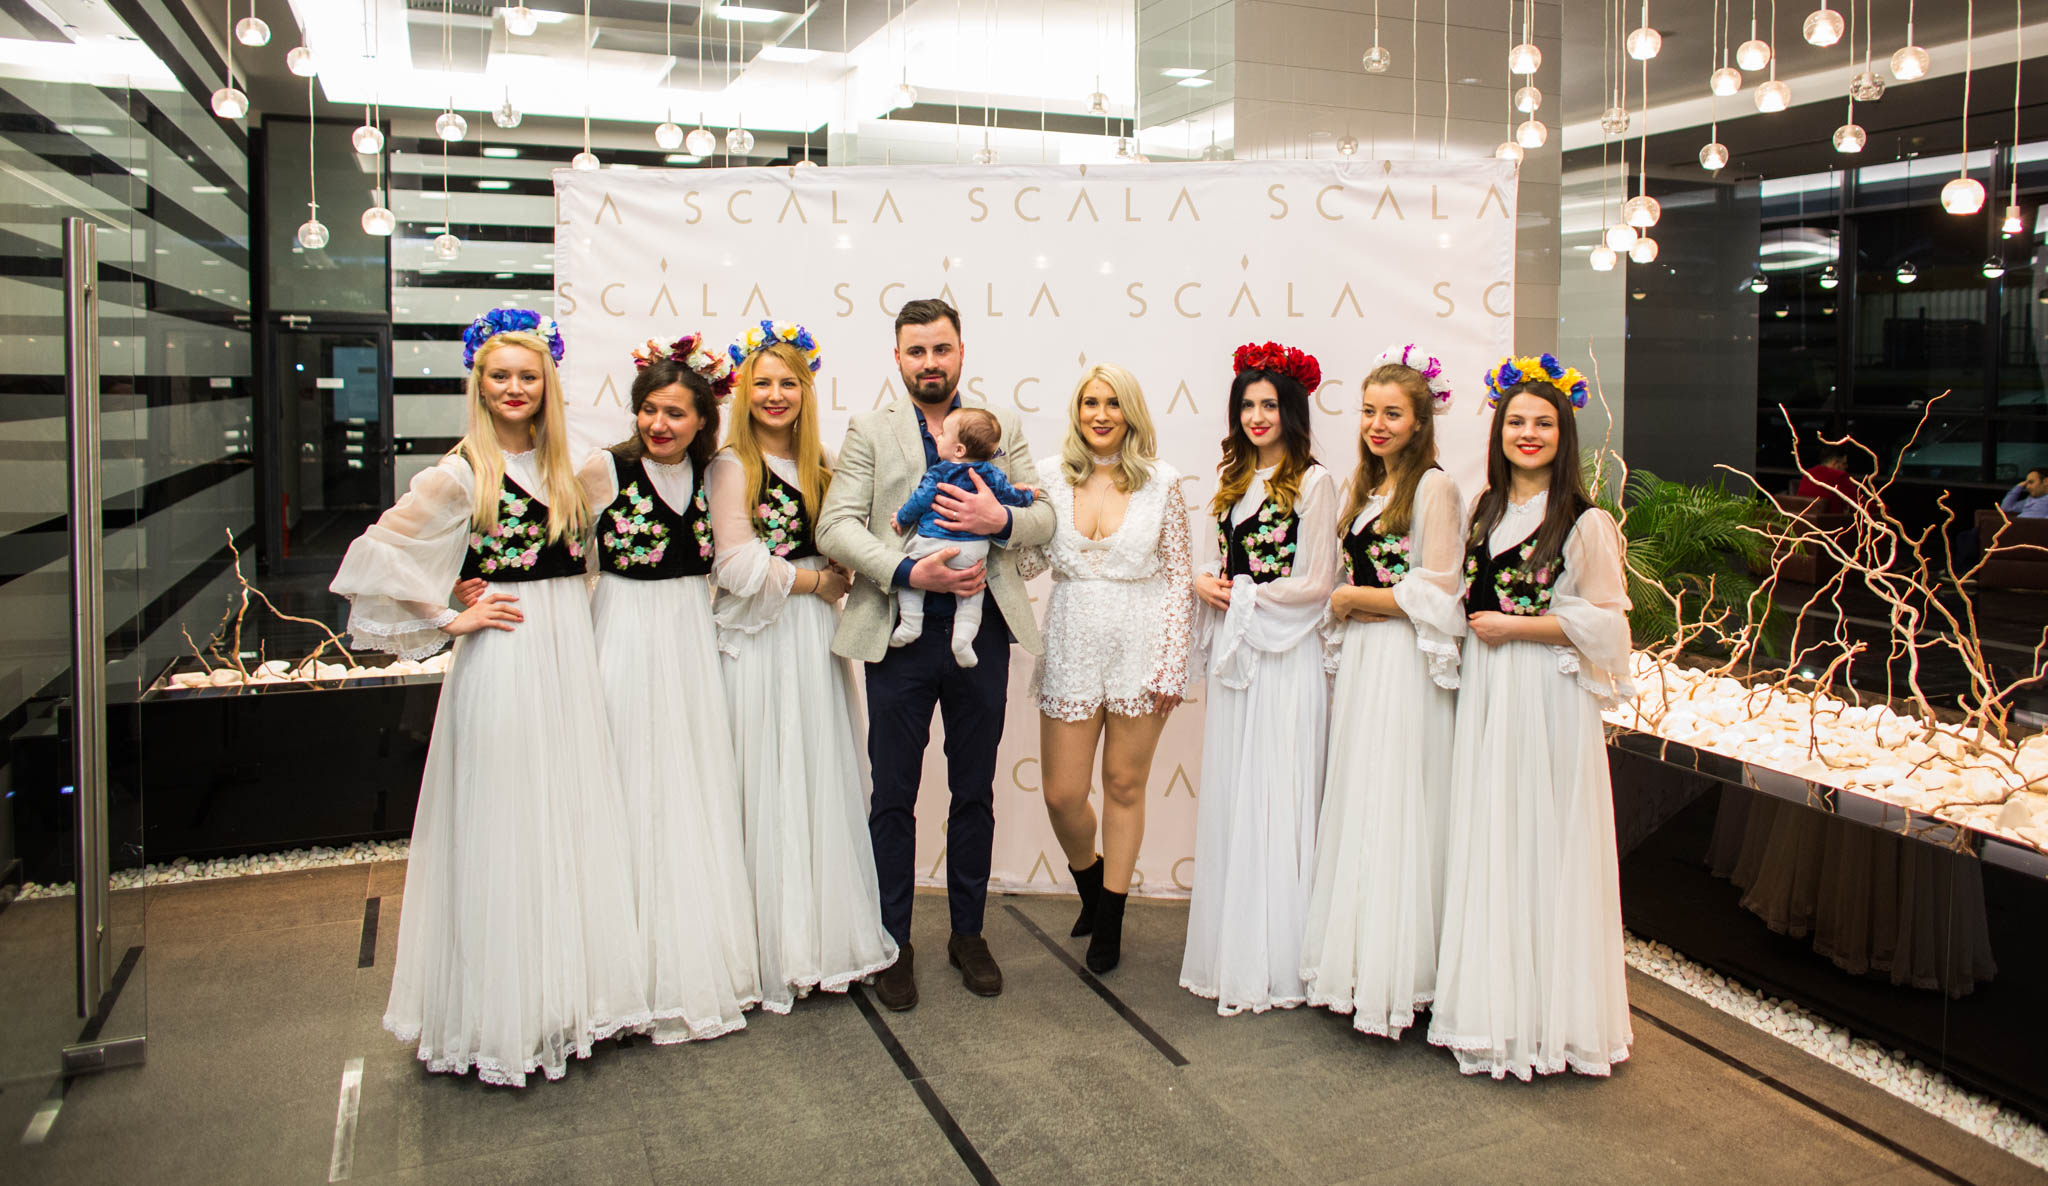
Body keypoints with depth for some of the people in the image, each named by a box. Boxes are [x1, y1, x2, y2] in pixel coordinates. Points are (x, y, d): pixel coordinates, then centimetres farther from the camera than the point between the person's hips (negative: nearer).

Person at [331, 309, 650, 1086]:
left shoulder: (565, 468, 12)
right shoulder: (461, 475, -6)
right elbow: (376, 554, -10)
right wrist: (448, 620, -9)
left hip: (569, 655, 6)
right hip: (502, 661, -6)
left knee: (570, 818, 10)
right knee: (502, 828, 1)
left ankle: (568, 990, 24)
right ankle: (504, 1014, 13)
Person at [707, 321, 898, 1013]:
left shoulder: (817, 465, 14)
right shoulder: (732, 465, -4)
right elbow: (737, 566, -10)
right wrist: (814, 579, -5)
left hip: (815, 640, 6)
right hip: (759, 642, -6)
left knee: (823, 783, 8)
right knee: (767, 791, -1)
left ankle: (826, 938, 20)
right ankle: (774, 954, 10)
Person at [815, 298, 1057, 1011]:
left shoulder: (1001, 427, 11)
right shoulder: (870, 431, 5)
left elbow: (1044, 517, 6)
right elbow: (836, 526, -6)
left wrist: (1000, 519, -16)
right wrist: (909, 572, -19)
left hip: (982, 633, 2)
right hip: (900, 636, -1)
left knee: (974, 793, 12)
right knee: (894, 798, 6)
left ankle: (968, 935, 28)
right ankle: (894, 944, 21)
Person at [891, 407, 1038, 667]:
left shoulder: (937, 473, -5)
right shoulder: (992, 474, 4)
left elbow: (920, 501, -5)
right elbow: (1011, 496, 11)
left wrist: (902, 519, 12)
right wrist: (1027, 495, 32)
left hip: (932, 543, -2)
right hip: (973, 549, 2)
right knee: (971, 592, 13)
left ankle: (910, 624, 5)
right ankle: (963, 636, -4)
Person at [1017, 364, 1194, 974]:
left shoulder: (1161, 480, -3)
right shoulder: (1049, 476, 2)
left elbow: (1179, 576, -1)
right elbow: (1030, 563, 4)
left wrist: (1172, 664, -5)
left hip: (1141, 647, -1)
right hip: (1072, 646, 2)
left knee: (1125, 785, 9)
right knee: (1062, 794, 5)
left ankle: (1109, 918, 27)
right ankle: (1088, 875, 38)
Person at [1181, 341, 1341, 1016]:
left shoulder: (1311, 481, -6)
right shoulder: (1233, 477, 14)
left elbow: (1314, 584, -10)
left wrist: (1240, 595, -7)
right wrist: (1203, 583, -1)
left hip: (1284, 654, -7)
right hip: (1233, 652, 7)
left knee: (1274, 798, -3)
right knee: (1229, 796, 9)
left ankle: (1273, 964, 8)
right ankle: (1231, 948, 19)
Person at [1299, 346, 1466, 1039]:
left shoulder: (1434, 487, -8)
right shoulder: (1362, 487, 15)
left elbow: (1438, 592, -14)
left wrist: (1350, 599, -6)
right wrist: (1343, 608, -2)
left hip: (1408, 667, -7)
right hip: (1358, 660, 7)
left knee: (1394, 815, -3)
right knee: (1353, 808, 9)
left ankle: (1395, 980, 8)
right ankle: (1353, 964, 19)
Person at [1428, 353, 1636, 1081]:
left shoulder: (1584, 522, -6)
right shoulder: (1483, 511, 13)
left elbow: (1603, 621, -10)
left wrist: (1514, 626, -10)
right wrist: (1474, 628, 8)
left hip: (1549, 698, -6)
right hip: (1485, 693, 6)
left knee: (1543, 843, -2)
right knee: (1483, 843, 8)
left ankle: (1550, 1016, 10)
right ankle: (1491, 1010, 19)